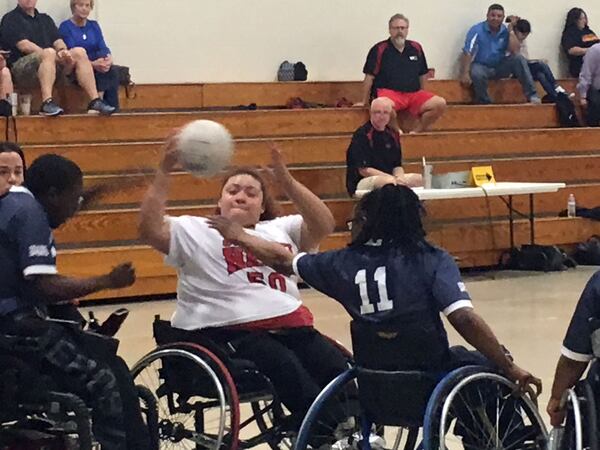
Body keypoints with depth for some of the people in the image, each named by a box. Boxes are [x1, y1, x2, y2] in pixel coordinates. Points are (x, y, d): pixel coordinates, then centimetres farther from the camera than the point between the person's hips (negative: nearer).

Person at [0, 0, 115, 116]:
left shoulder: (46, 19, 25)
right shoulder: (10, 19, 5)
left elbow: (58, 41, 13)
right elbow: (24, 45, -9)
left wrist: (62, 50, -12)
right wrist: (54, 55, -14)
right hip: (21, 66, -6)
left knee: (79, 52, -15)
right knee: (49, 52, -35)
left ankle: (95, 101, -24)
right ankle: (47, 103, -50)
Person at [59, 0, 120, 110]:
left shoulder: (94, 26, 19)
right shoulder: (66, 27, 1)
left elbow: (103, 47, 6)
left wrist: (108, 58, -19)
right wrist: (92, 64, -27)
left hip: (96, 65, 5)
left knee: (111, 70, -28)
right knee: (101, 72, -33)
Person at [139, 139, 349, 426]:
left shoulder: (280, 229, 26)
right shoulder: (196, 231, 15)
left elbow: (323, 226, 8)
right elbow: (150, 229, -1)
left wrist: (287, 181, -5)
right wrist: (165, 171, -9)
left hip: (291, 326, 4)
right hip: (228, 332, -4)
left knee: (340, 369, -22)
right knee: (288, 369, -31)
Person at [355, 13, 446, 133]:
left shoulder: (416, 48, 14)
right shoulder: (379, 50, 1)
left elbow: (422, 74, 23)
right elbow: (370, 77, 2)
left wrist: (422, 98, 22)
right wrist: (364, 102, 3)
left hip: (413, 93, 4)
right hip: (389, 92, -4)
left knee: (440, 103, -19)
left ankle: (417, 131, -6)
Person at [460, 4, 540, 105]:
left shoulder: (505, 31, 1)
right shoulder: (477, 30, -11)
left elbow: (515, 51, -10)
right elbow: (467, 53, -17)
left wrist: (511, 31, -11)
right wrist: (465, 74, -27)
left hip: (500, 67, 4)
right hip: (482, 66, -4)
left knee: (519, 58, -19)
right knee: (477, 74, -38)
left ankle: (532, 96, -22)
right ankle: (485, 104, -18)